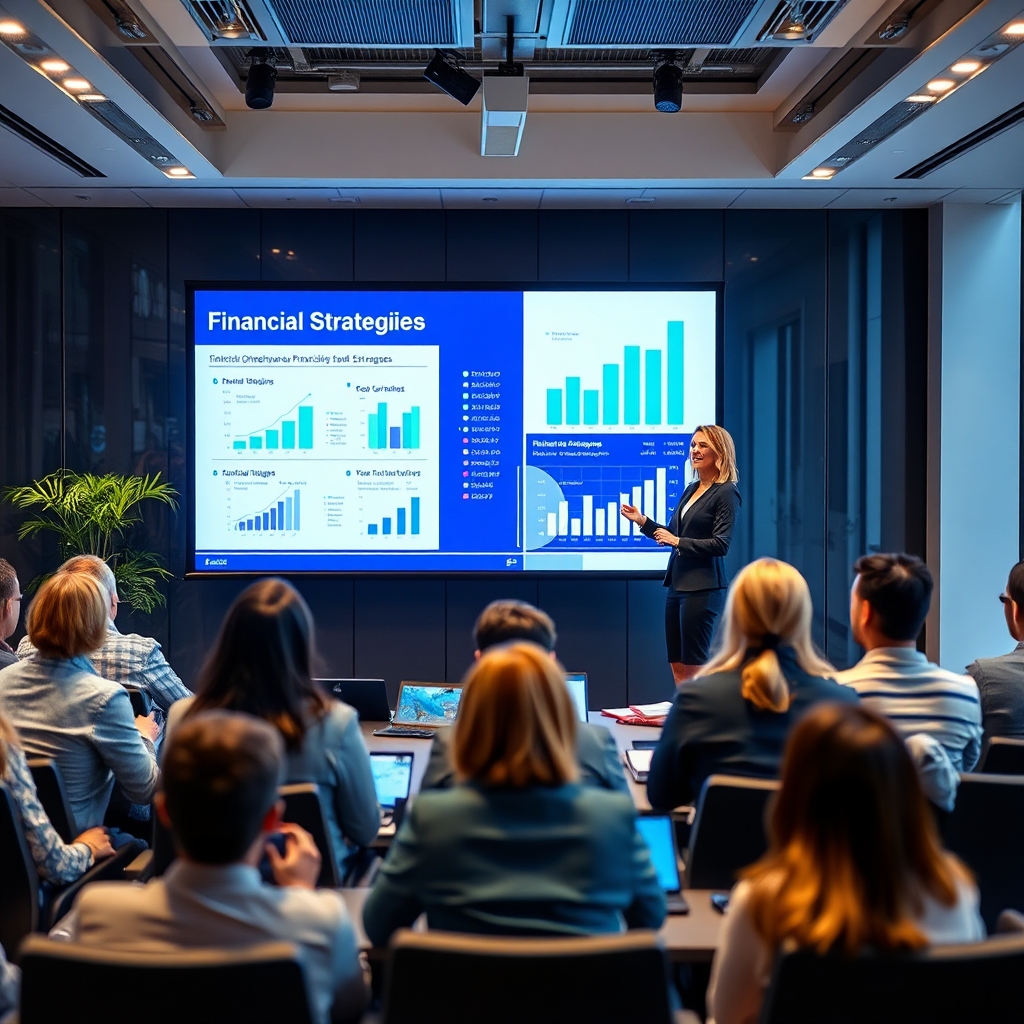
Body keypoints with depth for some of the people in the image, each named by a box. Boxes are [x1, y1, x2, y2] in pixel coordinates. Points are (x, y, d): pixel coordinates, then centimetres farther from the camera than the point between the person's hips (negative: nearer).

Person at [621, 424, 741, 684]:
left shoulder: (726, 493, -9)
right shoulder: (690, 490, 16)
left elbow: (721, 544, -16)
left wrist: (678, 542, -14)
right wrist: (642, 521, 12)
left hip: (702, 587, -9)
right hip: (678, 583, 9)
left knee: (694, 667, -5)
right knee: (677, 666, 10)